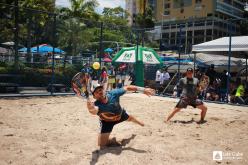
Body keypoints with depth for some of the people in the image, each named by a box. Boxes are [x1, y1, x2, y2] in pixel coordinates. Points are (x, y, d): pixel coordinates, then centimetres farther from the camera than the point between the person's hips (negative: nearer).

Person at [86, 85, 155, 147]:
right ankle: (112, 142, 21)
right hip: (107, 122, -3)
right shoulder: (97, 105, -42)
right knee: (102, 144, -16)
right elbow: (94, 111, -66)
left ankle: (138, 122, 74)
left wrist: (143, 89, -30)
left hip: (120, 114, 3)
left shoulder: (113, 94, -37)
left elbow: (127, 88, -26)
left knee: (129, 118, 36)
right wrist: (91, 109, -91)